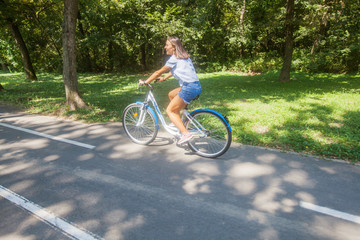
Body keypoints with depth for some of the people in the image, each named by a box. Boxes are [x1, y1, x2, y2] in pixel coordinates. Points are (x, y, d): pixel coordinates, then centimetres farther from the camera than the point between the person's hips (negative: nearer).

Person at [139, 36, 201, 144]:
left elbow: (159, 72, -3)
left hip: (190, 88, -9)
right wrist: (164, 78, 37)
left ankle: (186, 133, -9)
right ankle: (178, 122, 25)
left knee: (170, 110, 0)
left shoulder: (174, 59, -7)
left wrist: (145, 82, 6)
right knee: (171, 94, 26)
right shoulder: (184, 56, 19)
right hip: (196, 86, 9)